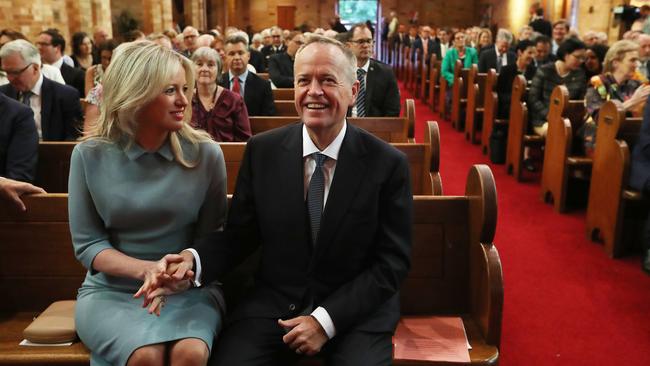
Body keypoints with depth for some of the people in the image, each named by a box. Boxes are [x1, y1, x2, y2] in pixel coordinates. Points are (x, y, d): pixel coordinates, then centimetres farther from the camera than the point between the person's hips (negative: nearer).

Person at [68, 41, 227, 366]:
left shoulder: (205, 154, -3)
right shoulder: (90, 155, -3)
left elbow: (214, 233, 3)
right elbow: (87, 243, -1)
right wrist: (147, 269, -18)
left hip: (187, 290, 1)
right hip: (111, 290, 0)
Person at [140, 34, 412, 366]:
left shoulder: (388, 164, -8)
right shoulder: (262, 151, -2)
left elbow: (393, 262, -6)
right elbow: (240, 233, 4)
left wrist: (326, 320, -13)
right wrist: (193, 260, -17)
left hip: (356, 309, -1)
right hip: (273, 302, 2)